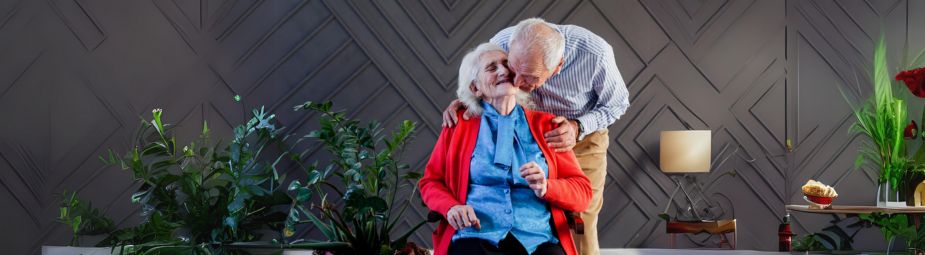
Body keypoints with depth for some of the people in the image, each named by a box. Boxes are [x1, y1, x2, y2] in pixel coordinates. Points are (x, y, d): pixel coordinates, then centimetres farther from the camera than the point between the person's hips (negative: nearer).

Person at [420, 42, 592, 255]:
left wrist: (546, 188, -6)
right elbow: (430, 181, 17)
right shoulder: (458, 123, 15)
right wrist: (451, 207, -4)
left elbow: (583, 192, 14)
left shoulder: (545, 124, 16)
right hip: (476, 236, -1)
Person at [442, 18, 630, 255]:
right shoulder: (501, 43, -29)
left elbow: (617, 103, -12)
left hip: (583, 139, -1)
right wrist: (464, 100, -27)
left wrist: (578, 128, -30)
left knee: (580, 231, -5)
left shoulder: (595, 54, -34)